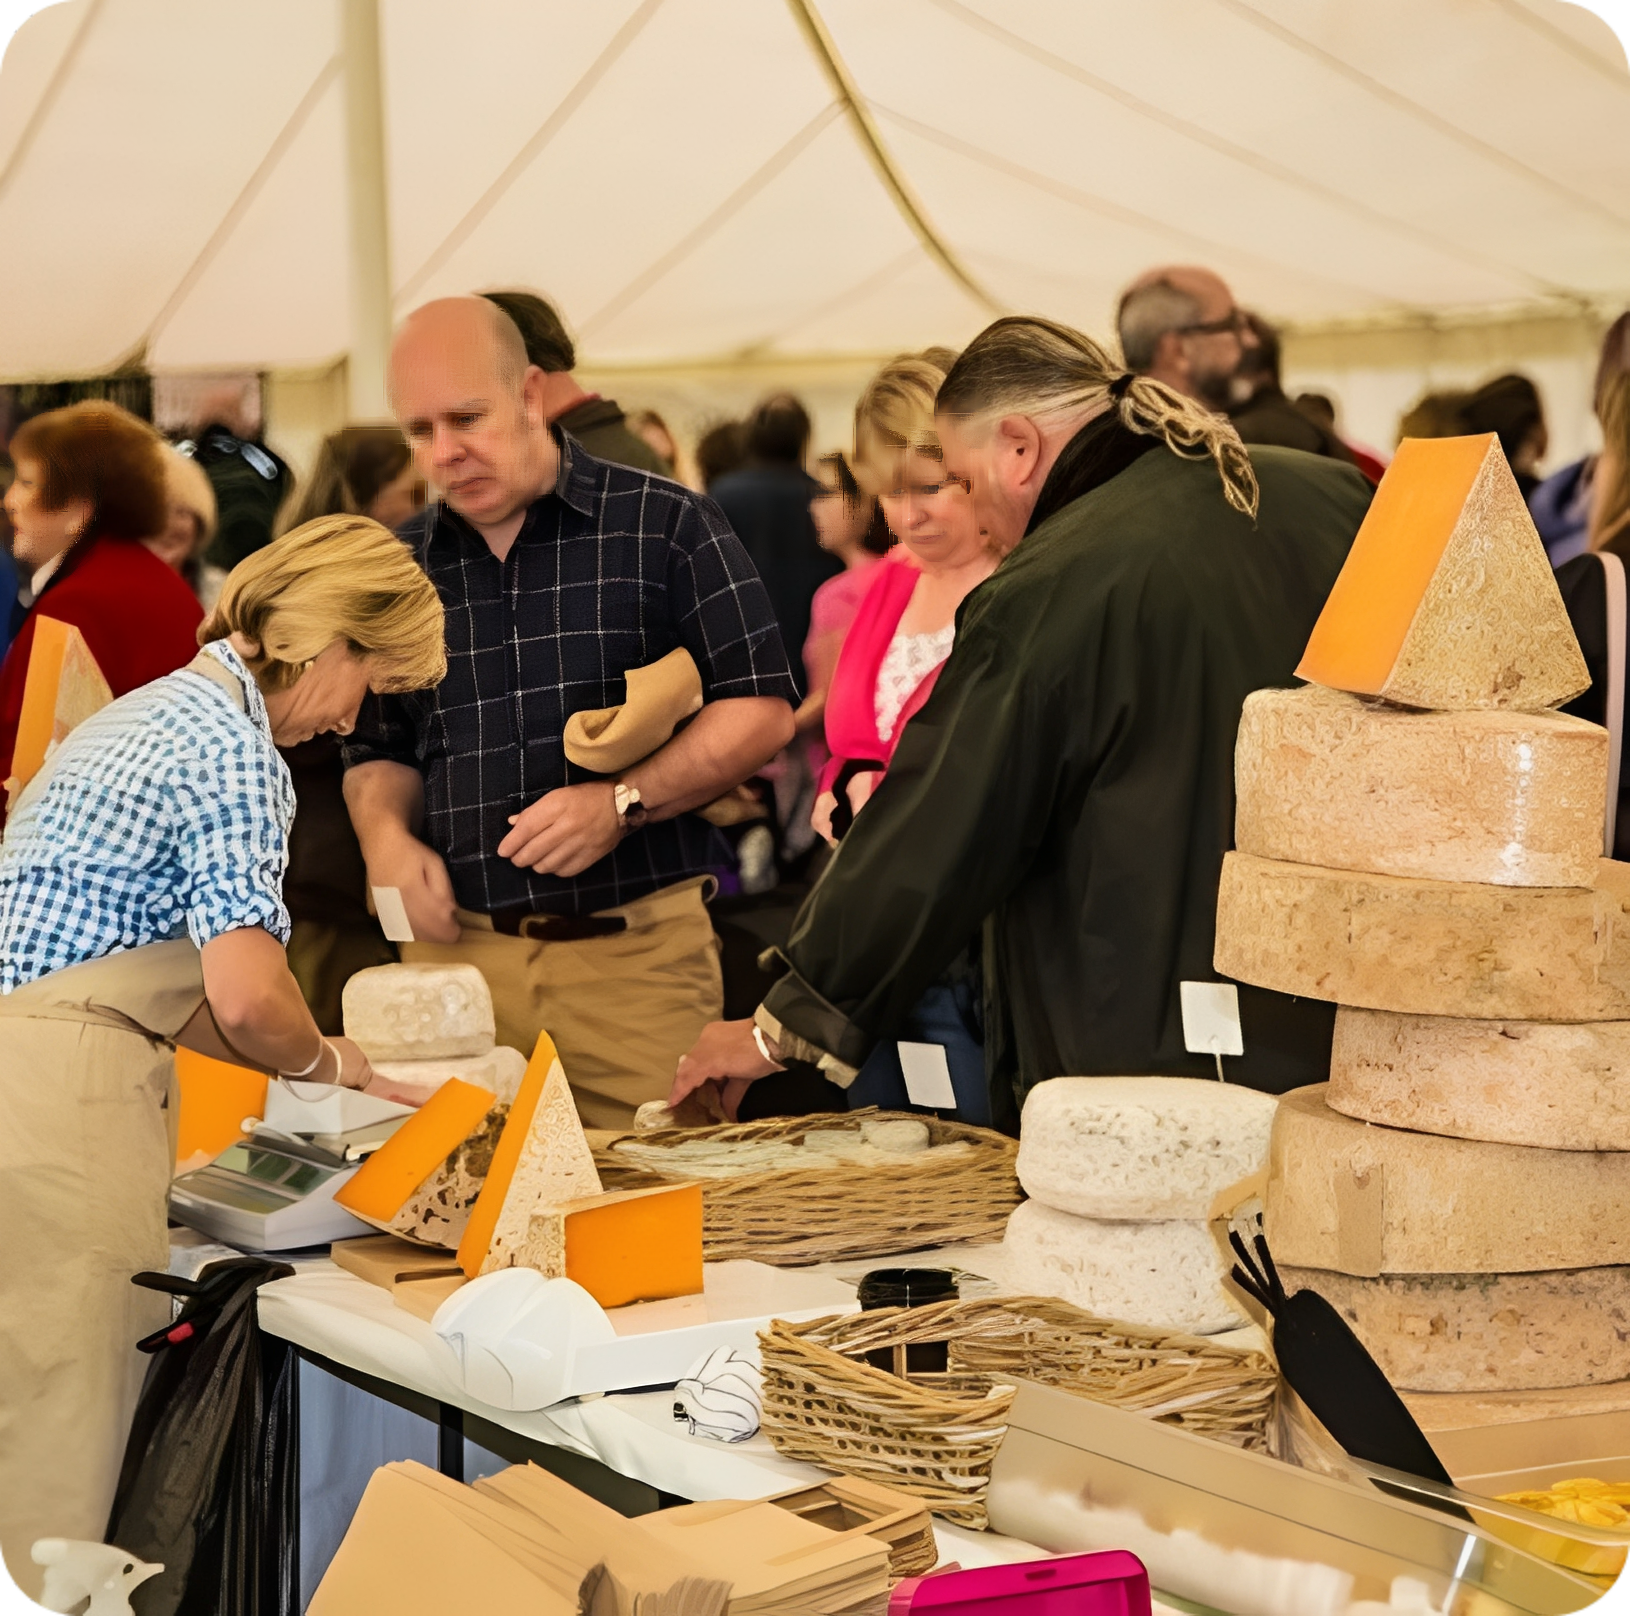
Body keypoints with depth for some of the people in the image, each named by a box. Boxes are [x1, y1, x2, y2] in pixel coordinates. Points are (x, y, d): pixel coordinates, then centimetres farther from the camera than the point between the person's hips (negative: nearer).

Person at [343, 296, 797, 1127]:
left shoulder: (664, 526, 0)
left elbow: (760, 708, -2)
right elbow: (377, 749, 20)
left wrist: (623, 802, -14)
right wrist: (385, 835, -1)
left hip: (636, 947, -3)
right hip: (455, 947, 3)